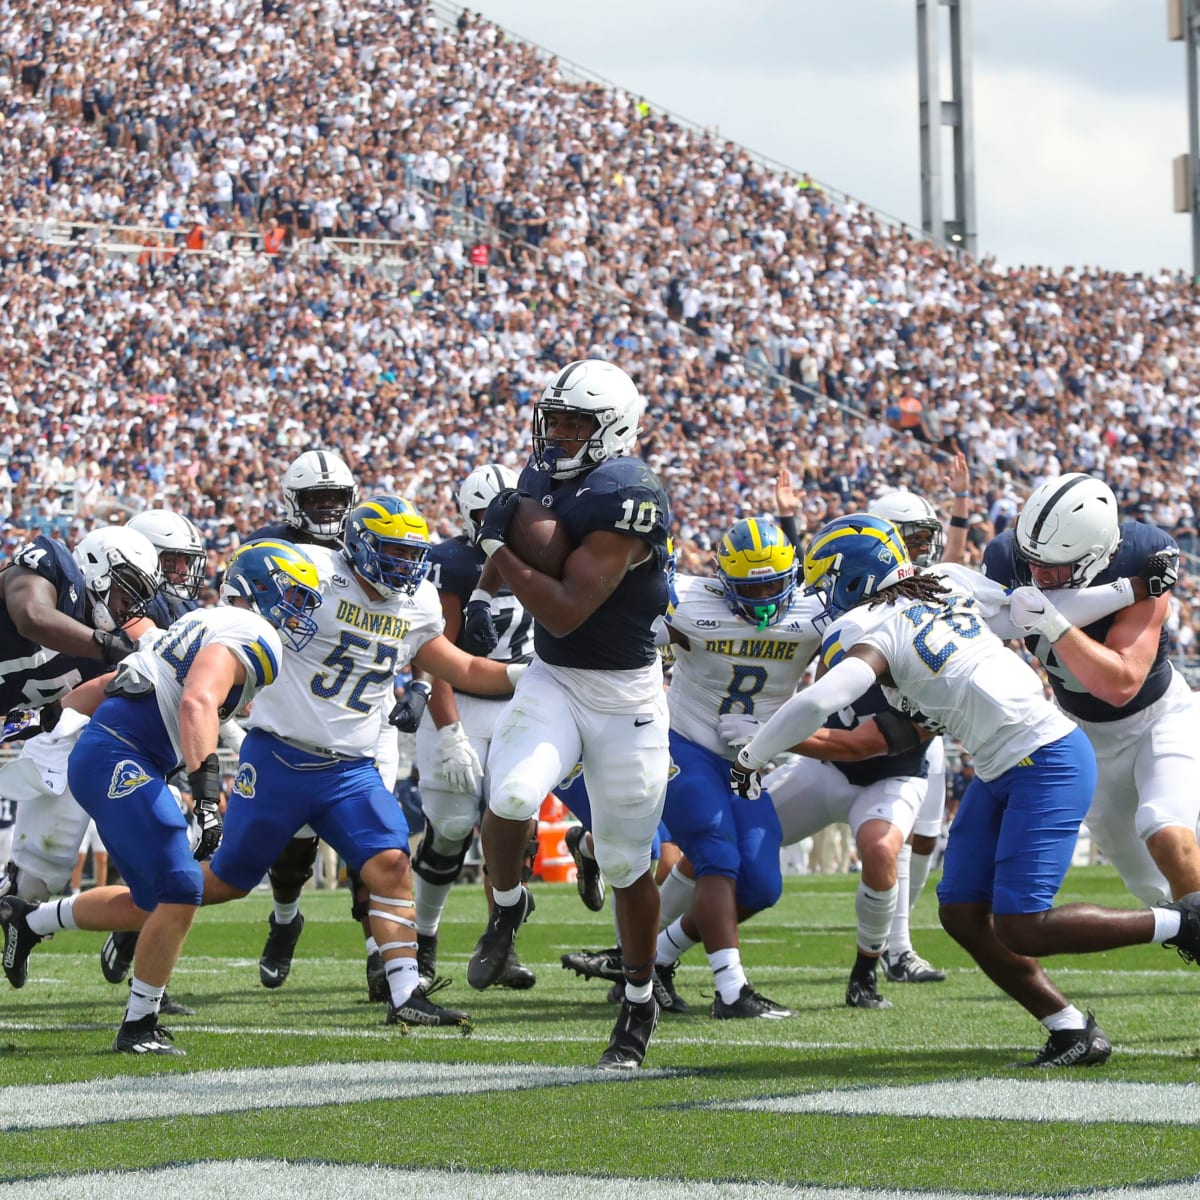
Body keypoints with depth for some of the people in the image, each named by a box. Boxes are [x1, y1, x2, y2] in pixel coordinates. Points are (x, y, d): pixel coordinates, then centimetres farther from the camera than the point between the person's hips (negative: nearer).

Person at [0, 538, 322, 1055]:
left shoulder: (207, 626, 23)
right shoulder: (248, 636, -9)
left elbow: (116, 682, 29)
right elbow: (197, 704, -27)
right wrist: (207, 795, -34)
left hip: (98, 755, 10)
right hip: (119, 762, -10)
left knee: (152, 903, 15)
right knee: (179, 892, -13)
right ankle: (139, 1026, -4)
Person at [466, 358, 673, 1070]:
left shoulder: (626, 502, -22)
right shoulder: (544, 477, 2)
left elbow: (565, 612, -26)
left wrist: (500, 546, -24)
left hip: (625, 694, -5)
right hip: (552, 681, 5)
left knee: (626, 860, 5)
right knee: (512, 796, -25)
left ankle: (640, 1004, 25)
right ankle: (507, 908, 6)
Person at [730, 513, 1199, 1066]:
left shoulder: (874, 632, -14)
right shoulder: (948, 588, 10)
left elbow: (816, 703, -27)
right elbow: (1030, 606, 13)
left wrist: (750, 758, -13)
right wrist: (1128, 590, 21)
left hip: (1047, 764, -10)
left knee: (1020, 931, -11)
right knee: (963, 914, 5)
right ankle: (1071, 1031, 7)